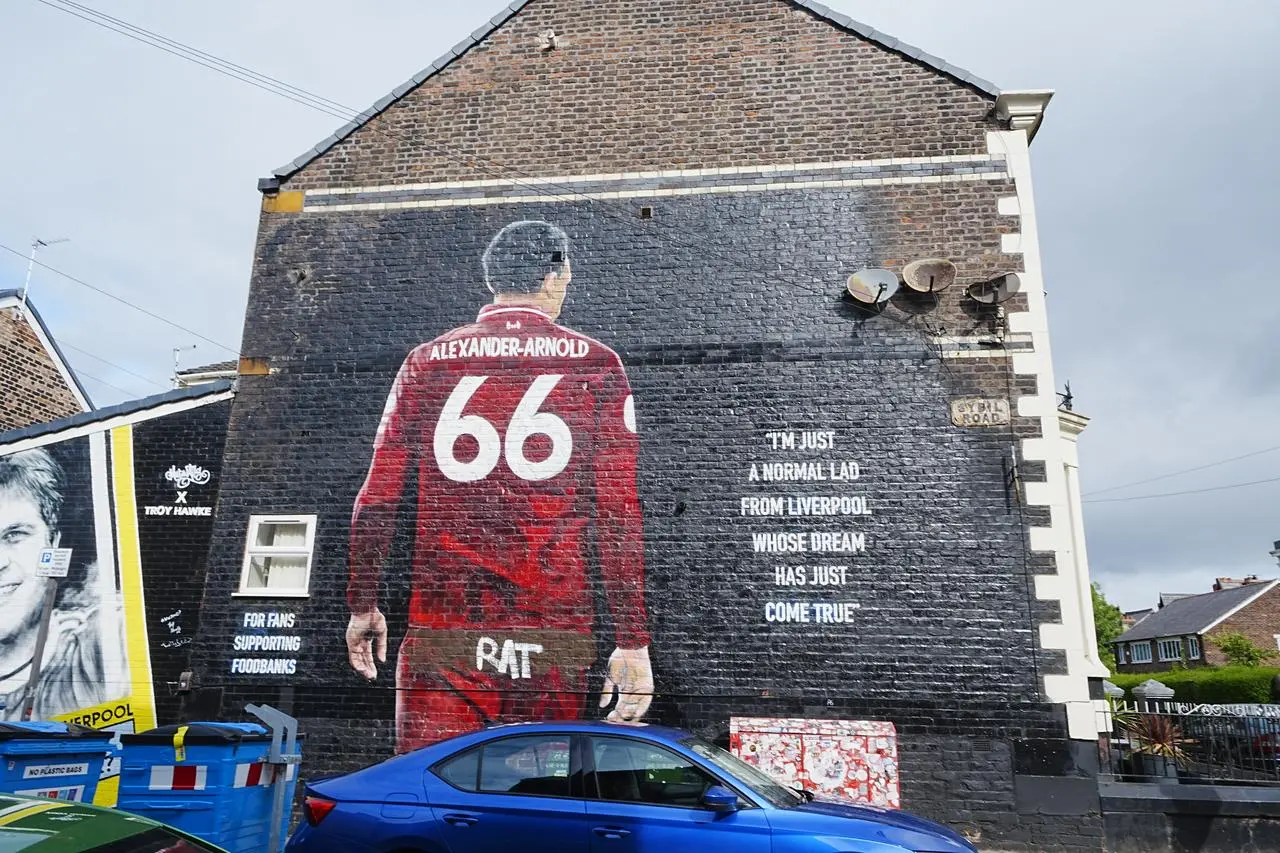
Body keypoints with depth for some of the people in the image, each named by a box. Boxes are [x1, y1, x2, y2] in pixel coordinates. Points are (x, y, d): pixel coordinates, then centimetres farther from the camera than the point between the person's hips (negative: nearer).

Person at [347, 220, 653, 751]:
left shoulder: (427, 362, 7)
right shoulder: (594, 365, 3)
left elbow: (376, 501, 6)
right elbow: (618, 513, -3)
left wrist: (362, 605, 19)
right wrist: (633, 644, 0)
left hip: (441, 633, 1)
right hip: (555, 638, 0)